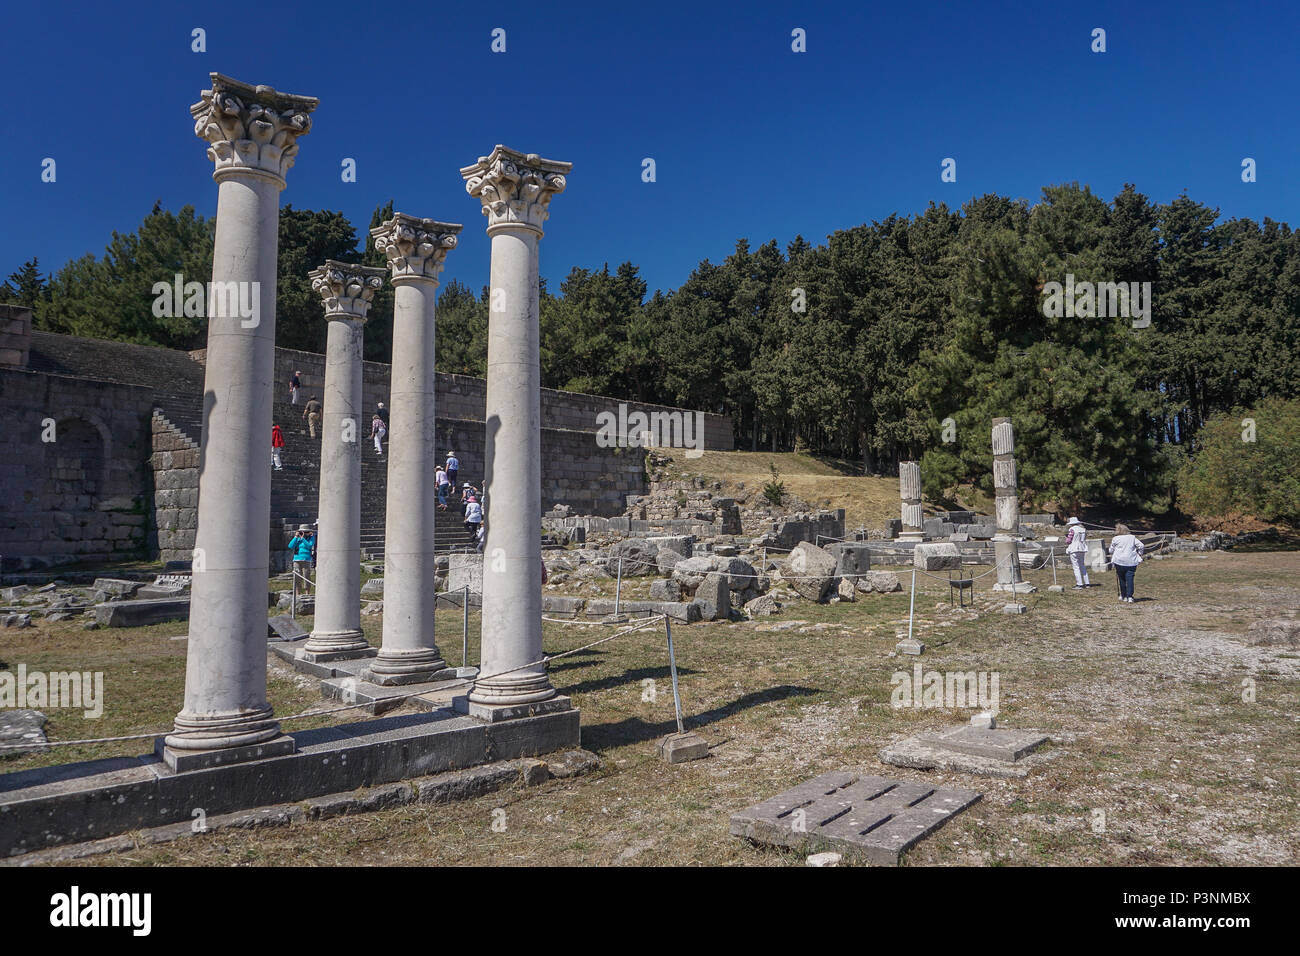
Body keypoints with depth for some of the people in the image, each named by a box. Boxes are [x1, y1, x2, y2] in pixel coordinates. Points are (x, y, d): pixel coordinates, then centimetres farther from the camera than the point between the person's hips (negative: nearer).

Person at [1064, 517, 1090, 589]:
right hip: (1083, 549, 7)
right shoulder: (1083, 529, 11)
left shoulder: (1072, 529, -11)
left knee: (1076, 567, -5)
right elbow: (1085, 539, 17)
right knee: (1082, 567, 16)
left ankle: (1079, 584, -7)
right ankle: (1087, 583, 18)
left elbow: (1068, 541, -11)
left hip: (1074, 550, -7)